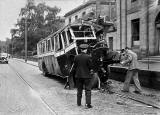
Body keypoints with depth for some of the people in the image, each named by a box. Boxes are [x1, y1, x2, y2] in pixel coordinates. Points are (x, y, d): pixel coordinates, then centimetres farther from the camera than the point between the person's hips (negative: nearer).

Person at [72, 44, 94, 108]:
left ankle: (78, 103, 23)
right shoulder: (88, 57, -13)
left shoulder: (76, 57, -2)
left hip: (78, 76, 4)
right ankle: (88, 104, 0)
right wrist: (91, 72, 8)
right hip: (87, 75, -4)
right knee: (88, 90, 3)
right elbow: (90, 66, -9)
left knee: (79, 90, 15)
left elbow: (74, 66, 3)